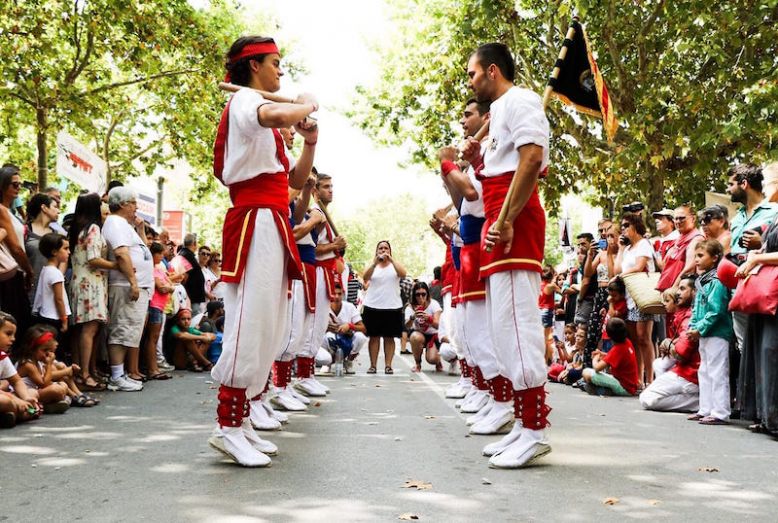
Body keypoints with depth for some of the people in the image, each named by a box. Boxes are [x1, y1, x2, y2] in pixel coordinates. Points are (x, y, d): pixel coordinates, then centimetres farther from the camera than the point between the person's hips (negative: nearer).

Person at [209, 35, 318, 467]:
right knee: (250, 323, -14)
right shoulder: (244, 100, -2)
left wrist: (309, 141, 10)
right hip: (255, 222, -10)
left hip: (270, 226, 10)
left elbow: (296, 179, 25)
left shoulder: (263, 120, 28)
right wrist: (308, 104, -7)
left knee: (268, 328, 7)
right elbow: (279, 116, -28)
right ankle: (228, 427, -12)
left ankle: (241, 420, 10)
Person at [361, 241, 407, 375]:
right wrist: (375, 262, -22)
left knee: (389, 337, 1)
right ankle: (373, 365, 5)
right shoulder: (372, 265, 9)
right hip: (373, 306, 0)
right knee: (374, 337, 2)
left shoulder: (395, 265, 8)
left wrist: (391, 260, -19)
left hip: (392, 307, 0)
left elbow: (403, 274, -12)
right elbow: (365, 278, -10)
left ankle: (388, 366, 3)